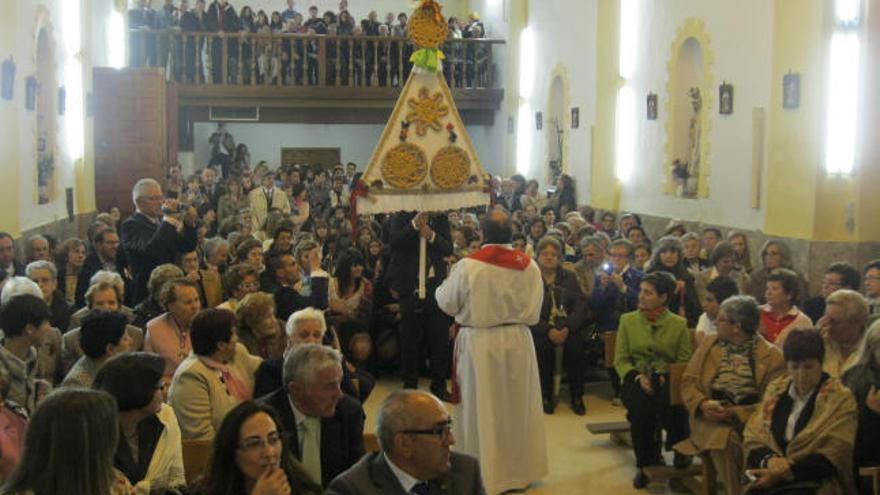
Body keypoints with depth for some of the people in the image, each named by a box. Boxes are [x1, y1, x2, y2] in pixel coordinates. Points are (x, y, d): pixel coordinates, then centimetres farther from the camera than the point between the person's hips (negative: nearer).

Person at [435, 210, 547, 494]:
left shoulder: (467, 266, -15)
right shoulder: (529, 265, -8)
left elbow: (446, 303, -3)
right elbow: (534, 312, -4)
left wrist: (447, 291, 17)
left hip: (478, 343, -3)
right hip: (517, 341, 3)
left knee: (482, 409, 9)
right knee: (517, 405, 17)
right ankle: (519, 469, 29)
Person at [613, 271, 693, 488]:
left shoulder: (679, 324, 8)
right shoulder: (628, 320, 11)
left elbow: (685, 361, 4)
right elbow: (620, 360, 8)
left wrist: (666, 376, -15)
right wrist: (637, 376, -11)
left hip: (667, 379, -1)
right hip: (636, 379, 1)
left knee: (673, 404, -36)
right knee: (641, 405, -34)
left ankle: (680, 452, -6)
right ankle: (645, 464, -14)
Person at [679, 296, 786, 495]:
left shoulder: (772, 355, -1)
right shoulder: (709, 343, 11)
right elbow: (688, 382, 10)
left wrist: (734, 413, -16)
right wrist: (703, 404, -10)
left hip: (750, 421, -2)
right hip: (712, 420, 2)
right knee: (725, 438, -30)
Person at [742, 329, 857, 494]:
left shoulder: (840, 399, 0)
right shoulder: (775, 390, 11)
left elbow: (832, 457, -8)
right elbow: (752, 438, 10)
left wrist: (784, 473, -18)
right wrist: (769, 459, -12)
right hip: (769, 479, 3)